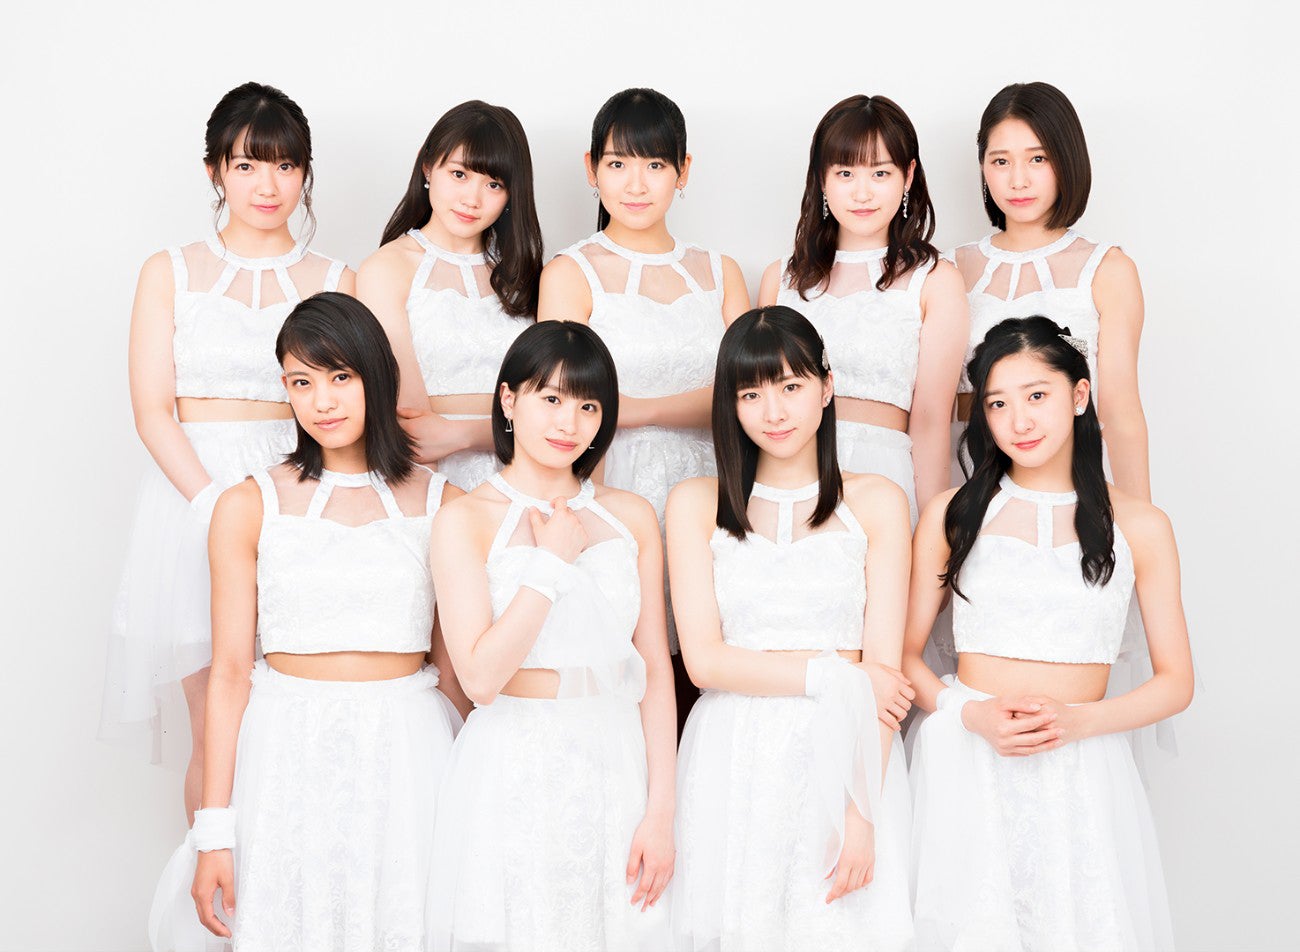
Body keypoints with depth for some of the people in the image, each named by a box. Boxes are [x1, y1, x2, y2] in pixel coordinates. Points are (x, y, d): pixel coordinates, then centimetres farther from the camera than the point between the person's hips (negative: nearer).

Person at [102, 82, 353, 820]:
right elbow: (153, 410, 1)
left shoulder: (335, 282, 11)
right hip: (194, 495, 0)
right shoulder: (172, 273, 9)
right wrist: (217, 502, -14)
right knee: (216, 732, -1)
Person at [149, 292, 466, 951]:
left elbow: (453, 663, 8)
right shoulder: (249, 507, 0)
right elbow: (229, 673, 0)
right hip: (289, 756, -1)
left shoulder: (441, 503, 3)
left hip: (407, 752, 1)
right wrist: (214, 830, -3)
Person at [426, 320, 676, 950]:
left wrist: (660, 811, -1)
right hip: (512, 775, -3)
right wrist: (552, 562, -12)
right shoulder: (465, 520, -4)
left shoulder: (630, 516, 6)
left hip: (617, 766, 3)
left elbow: (655, 669, 5)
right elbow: (479, 678, -14)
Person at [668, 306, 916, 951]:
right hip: (734, 766, 1)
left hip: (848, 758, 0)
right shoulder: (696, 504, 7)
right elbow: (704, 660, -2)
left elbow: (886, 668, -3)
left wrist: (860, 810, -12)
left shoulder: (875, 503, 4)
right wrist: (839, 675, -9)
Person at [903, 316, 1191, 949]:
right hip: (966, 769, 0)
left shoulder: (1139, 526, 4)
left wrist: (1076, 720, -12)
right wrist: (971, 713, -14)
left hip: (1081, 771, 0)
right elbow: (903, 654, 5)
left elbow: (1175, 682, 4)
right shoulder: (953, 515, 4)